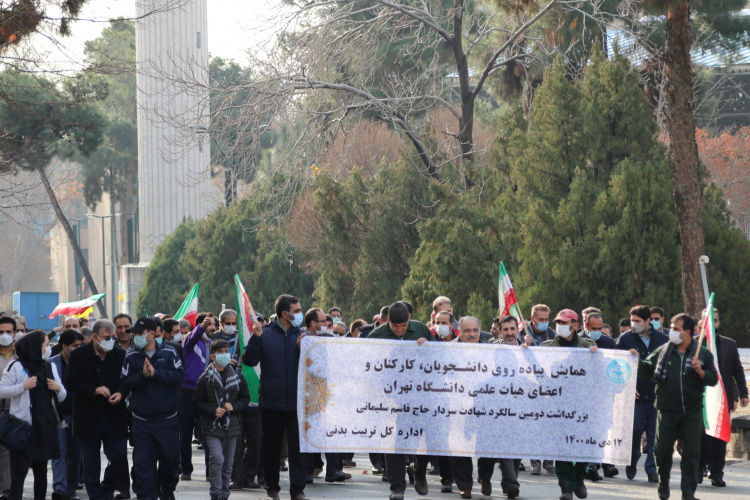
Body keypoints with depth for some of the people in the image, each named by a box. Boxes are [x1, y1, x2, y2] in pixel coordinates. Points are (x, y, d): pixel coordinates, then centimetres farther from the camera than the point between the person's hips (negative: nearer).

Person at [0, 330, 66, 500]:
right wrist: (23, 386, -15)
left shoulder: (50, 367, 15)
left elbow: (62, 397, 20)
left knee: (41, 469, 11)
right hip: (23, 425, -6)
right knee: (20, 470, -10)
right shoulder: (17, 367, -4)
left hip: (45, 426, 6)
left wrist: (59, 388, -1)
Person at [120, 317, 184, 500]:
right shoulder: (131, 357, 1)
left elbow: (178, 376, -12)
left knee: (170, 458, 12)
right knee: (142, 462, 0)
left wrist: (155, 373, -19)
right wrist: (143, 375, -20)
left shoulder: (169, 354, 0)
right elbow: (125, 383, -7)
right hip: (142, 420, 0)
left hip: (167, 418, 0)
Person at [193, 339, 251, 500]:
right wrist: (213, 410, -16)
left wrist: (234, 406, -7)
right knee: (217, 459, -18)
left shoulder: (237, 376, 5)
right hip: (212, 427, -4)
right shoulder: (205, 378, -4)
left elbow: (245, 397, 12)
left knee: (228, 463, 8)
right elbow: (197, 403, -1)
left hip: (231, 426, 4)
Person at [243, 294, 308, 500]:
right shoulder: (265, 334, 0)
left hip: (296, 403, 1)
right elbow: (249, 360, -7)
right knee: (271, 447, 8)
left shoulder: (302, 335, 6)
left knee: (297, 446, -4)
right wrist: (255, 338, -19)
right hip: (271, 402, -1)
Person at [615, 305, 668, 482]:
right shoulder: (625, 339, 3)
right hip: (635, 395, -1)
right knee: (635, 430, -5)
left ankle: (652, 469, 7)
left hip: (657, 395, 1)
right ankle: (632, 463, 18)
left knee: (654, 434, 0)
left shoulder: (662, 339, 6)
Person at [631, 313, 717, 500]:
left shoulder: (703, 354, 2)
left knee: (691, 452, -1)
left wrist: (700, 371, -16)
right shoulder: (663, 351, 5)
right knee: (662, 450, 5)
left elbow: (713, 379, 2)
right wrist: (638, 360, -11)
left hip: (692, 412, -1)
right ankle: (663, 483, 27)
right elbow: (647, 371, 6)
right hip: (667, 411, 1)